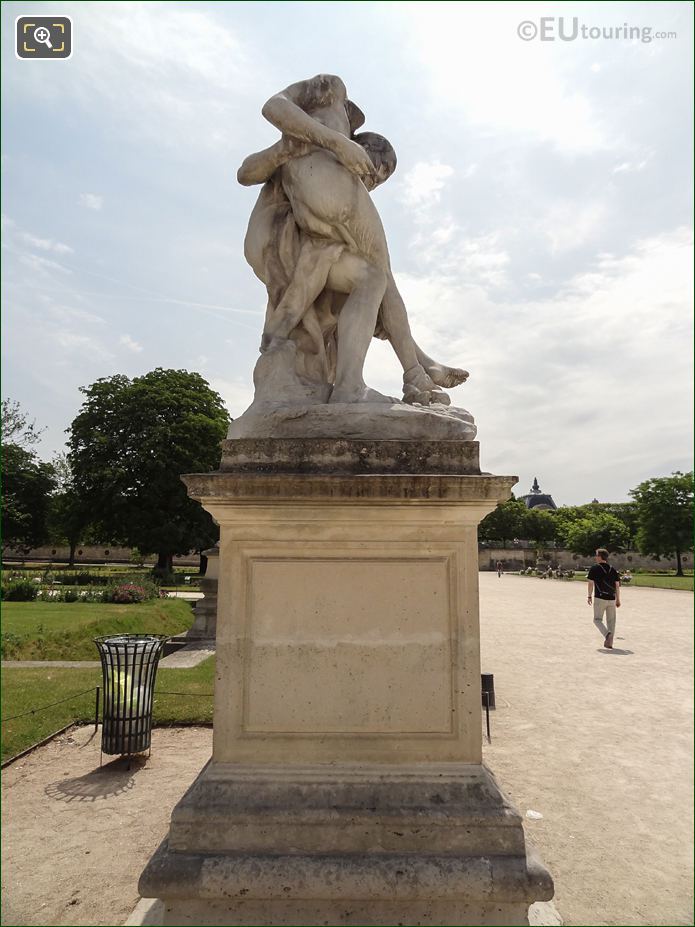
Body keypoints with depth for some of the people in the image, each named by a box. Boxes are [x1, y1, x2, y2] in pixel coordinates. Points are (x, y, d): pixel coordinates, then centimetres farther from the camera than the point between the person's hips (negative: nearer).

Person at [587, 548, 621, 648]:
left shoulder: (594, 568, -4)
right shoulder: (613, 569, 9)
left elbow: (591, 583, -4)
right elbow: (617, 585, 9)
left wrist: (589, 596, 6)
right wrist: (618, 600, 15)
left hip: (599, 598, -4)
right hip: (612, 599, 4)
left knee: (597, 619, 4)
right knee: (611, 621, 11)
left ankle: (607, 634, -21)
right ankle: (609, 643, 10)